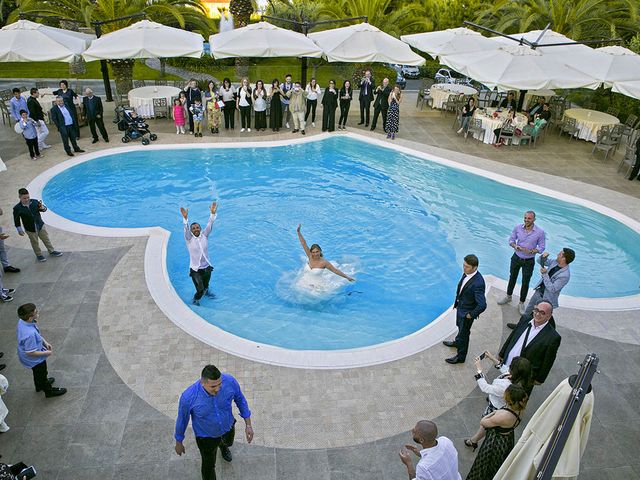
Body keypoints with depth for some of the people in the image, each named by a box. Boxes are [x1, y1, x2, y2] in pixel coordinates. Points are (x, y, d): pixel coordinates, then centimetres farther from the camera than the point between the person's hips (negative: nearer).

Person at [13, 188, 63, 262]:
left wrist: (42, 208, -21)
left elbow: (44, 209, 3)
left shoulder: (34, 202, -12)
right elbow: (16, 221, -8)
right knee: (35, 243, 16)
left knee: (46, 239, 18)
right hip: (30, 229, -3)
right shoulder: (17, 208, -18)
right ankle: (39, 255, 36)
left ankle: (52, 251, 38)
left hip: (40, 225, 3)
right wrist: (19, 230, -6)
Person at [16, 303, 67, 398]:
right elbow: (30, 353, -32)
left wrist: (45, 342, 0)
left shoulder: (22, 321, -18)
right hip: (35, 360, -8)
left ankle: (39, 386, 61)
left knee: (37, 372, 35)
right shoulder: (30, 334, -45)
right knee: (41, 374, 20)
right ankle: (49, 391, 46)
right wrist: (46, 353, -19)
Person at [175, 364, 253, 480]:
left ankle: (222, 446, 71)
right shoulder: (188, 397, -38)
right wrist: (179, 443, -1)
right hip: (206, 436, -3)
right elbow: (182, 420, -17)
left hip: (228, 426, 3)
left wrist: (248, 425, -7)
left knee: (228, 443, 35)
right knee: (209, 465, 17)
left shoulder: (230, 381, -34)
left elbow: (240, 400, -12)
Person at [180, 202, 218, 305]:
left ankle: (206, 291, 56)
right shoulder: (189, 239, -6)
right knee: (200, 289, -7)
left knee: (205, 286, 20)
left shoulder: (204, 236, 0)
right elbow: (186, 228, -22)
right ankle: (196, 300, 26)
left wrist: (213, 213, -24)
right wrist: (185, 218, -39)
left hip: (206, 267, 3)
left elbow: (209, 225, -11)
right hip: (195, 269, -3)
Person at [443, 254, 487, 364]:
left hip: (467, 312, -8)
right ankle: (457, 342, 61)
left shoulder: (478, 283, -38)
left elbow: (482, 305, -38)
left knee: (464, 333, 15)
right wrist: (457, 302, 11)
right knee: (460, 327, 33)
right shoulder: (467, 273, -12)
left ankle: (461, 357, 38)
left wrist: (471, 315, -23)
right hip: (461, 307, 8)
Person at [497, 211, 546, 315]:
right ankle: (508, 296, 41)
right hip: (516, 258, 2)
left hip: (529, 261, -2)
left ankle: (521, 303, 28)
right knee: (512, 277, 20)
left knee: (525, 282, 9)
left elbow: (541, 248, -10)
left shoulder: (540, 232, -17)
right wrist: (515, 246, -23)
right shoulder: (518, 227, -12)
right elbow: (511, 240, -2)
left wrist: (531, 251, -28)